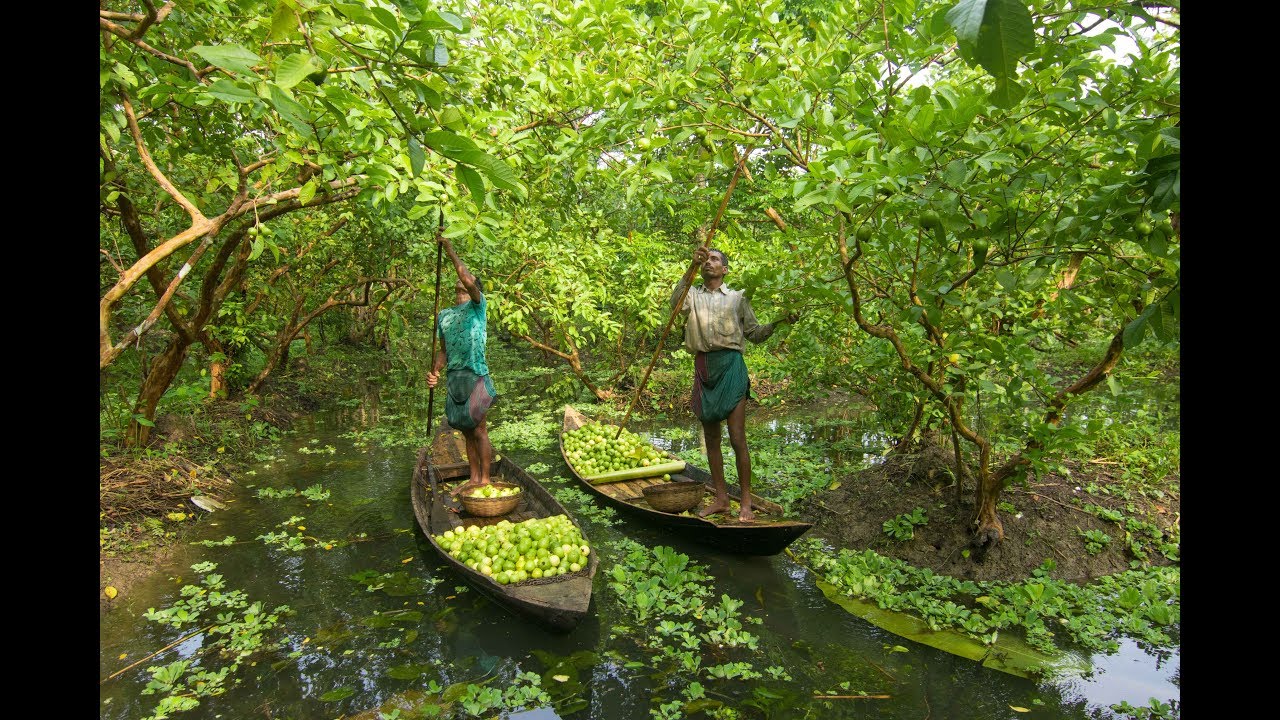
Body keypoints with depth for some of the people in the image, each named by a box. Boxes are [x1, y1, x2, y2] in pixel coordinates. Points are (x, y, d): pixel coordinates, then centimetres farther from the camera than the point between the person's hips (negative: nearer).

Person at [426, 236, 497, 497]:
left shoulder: (478, 305, -1)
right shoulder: (444, 315, 17)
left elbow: (469, 282, -22)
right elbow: (443, 349, 18)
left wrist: (451, 252, -17)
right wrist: (435, 372, 1)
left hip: (474, 375, -6)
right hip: (452, 377, 6)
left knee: (478, 429, -2)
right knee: (467, 431, 12)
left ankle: (485, 479, 7)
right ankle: (474, 478, 21)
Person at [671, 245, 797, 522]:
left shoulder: (737, 297, 12)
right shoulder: (693, 294, 14)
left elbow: (754, 334, 11)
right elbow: (676, 304, -11)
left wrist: (777, 322, -7)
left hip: (730, 366, -3)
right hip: (703, 367, 3)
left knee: (737, 439, -5)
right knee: (711, 437, 10)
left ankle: (746, 502, 4)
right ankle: (721, 498, 21)